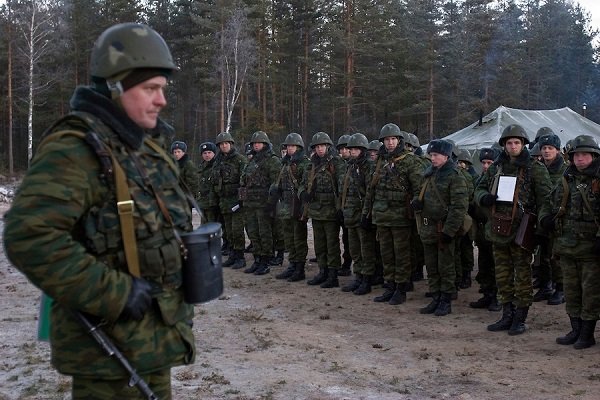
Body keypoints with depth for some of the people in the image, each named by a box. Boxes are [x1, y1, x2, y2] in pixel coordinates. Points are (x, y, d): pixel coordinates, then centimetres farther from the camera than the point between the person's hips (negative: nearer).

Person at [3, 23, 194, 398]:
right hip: (111, 343, -8)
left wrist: (185, 266, 8)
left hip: (156, 335, 9)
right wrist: (115, 294, -26)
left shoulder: (149, 145, 10)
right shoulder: (75, 149, -18)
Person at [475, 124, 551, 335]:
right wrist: (484, 197, -5)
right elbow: (479, 188, 18)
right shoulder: (496, 168, 10)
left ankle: (520, 318, 11)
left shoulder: (535, 169, -4)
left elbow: (545, 200, -6)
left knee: (522, 275, 2)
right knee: (502, 275, 12)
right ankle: (507, 316, 24)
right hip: (498, 229, 5)